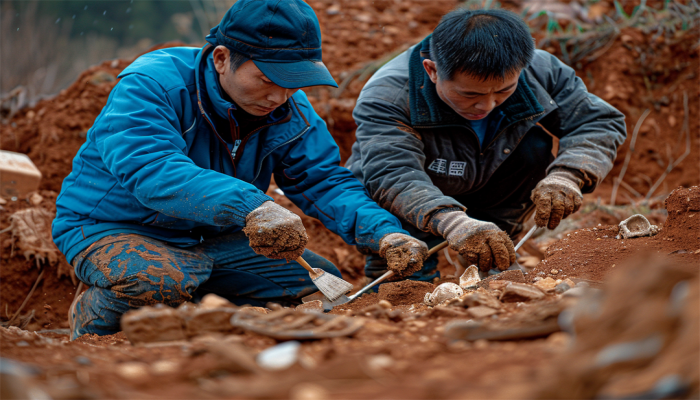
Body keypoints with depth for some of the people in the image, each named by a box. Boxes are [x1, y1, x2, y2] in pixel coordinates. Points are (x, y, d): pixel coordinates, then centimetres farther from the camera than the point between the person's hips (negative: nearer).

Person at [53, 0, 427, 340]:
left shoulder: (291, 111, -5)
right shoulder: (149, 85, -26)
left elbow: (326, 182, -8)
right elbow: (152, 170, -42)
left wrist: (385, 233, -29)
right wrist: (249, 206, -56)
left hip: (212, 238, 7)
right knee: (162, 280, -40)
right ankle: (92, 316, -6)